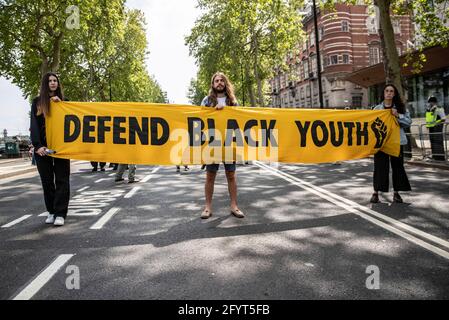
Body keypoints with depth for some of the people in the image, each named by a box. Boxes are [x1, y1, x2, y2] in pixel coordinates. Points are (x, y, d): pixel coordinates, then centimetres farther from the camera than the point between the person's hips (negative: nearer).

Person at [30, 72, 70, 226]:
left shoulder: (63, 101, 11)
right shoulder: (37, 102, 8)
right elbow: (34, 125, 0)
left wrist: (60, 104, -6)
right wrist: (37, 145, -12)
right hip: (42, 147, 1)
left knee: (61, 179, -3)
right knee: (47, 180, 5)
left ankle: (60, 213, -1)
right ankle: (51, 211, 15)